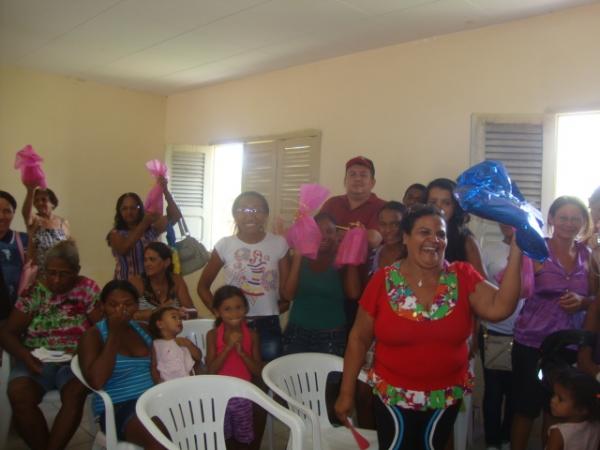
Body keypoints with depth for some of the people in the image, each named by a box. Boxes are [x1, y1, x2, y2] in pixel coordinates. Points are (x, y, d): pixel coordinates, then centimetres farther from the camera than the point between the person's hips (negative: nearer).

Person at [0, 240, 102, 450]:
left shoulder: (88, 289, 0)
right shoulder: (34, 291, 3)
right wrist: (24, 356, -15)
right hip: (37, 360, 2)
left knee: (76, 393, -31)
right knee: (19, 395, -27)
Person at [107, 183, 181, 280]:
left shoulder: (151, 228, 5)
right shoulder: (116, 233, -1)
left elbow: (175, 216, -4)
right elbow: (123, 249, -22)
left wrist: (166, 191, -16)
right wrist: (144, 224, -26)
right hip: (126, 283, -2)